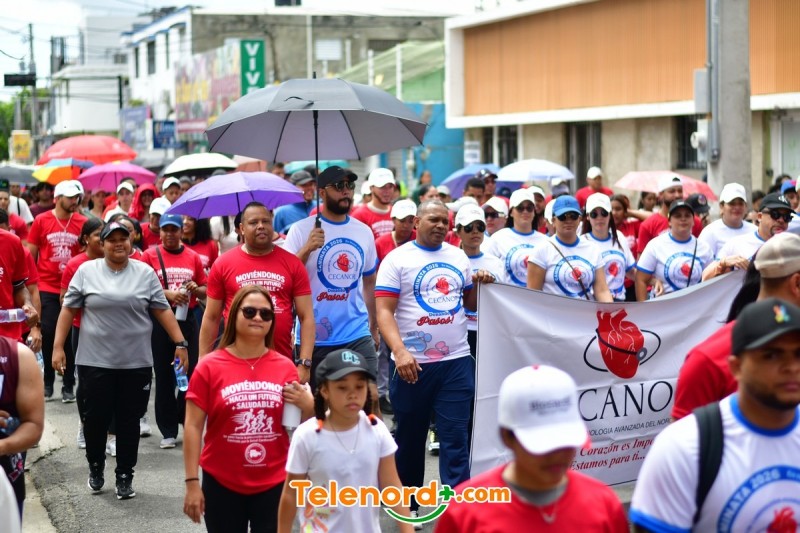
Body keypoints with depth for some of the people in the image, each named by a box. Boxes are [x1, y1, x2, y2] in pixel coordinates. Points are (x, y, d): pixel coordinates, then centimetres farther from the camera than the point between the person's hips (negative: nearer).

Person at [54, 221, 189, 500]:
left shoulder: (145, 273, 3)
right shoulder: (86, 271, 2)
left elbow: (162, 310, 3)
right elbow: (68, 310, 4)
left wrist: (180, 343, -3)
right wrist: (58, 346, -1)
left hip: (136, 363, 0)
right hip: (95, 362, 0)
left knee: (129, 421, 6)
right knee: (95, 418, 6)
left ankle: (125, 476, 18)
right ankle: (95, 467, 29)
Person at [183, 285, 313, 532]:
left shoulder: (285, 367, 2)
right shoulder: (209, 366, -6)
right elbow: (193, 427, -4)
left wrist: (308, 405, -9)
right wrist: (192, 483, -7)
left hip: (275, 483, 2)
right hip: (221, 484, -1)